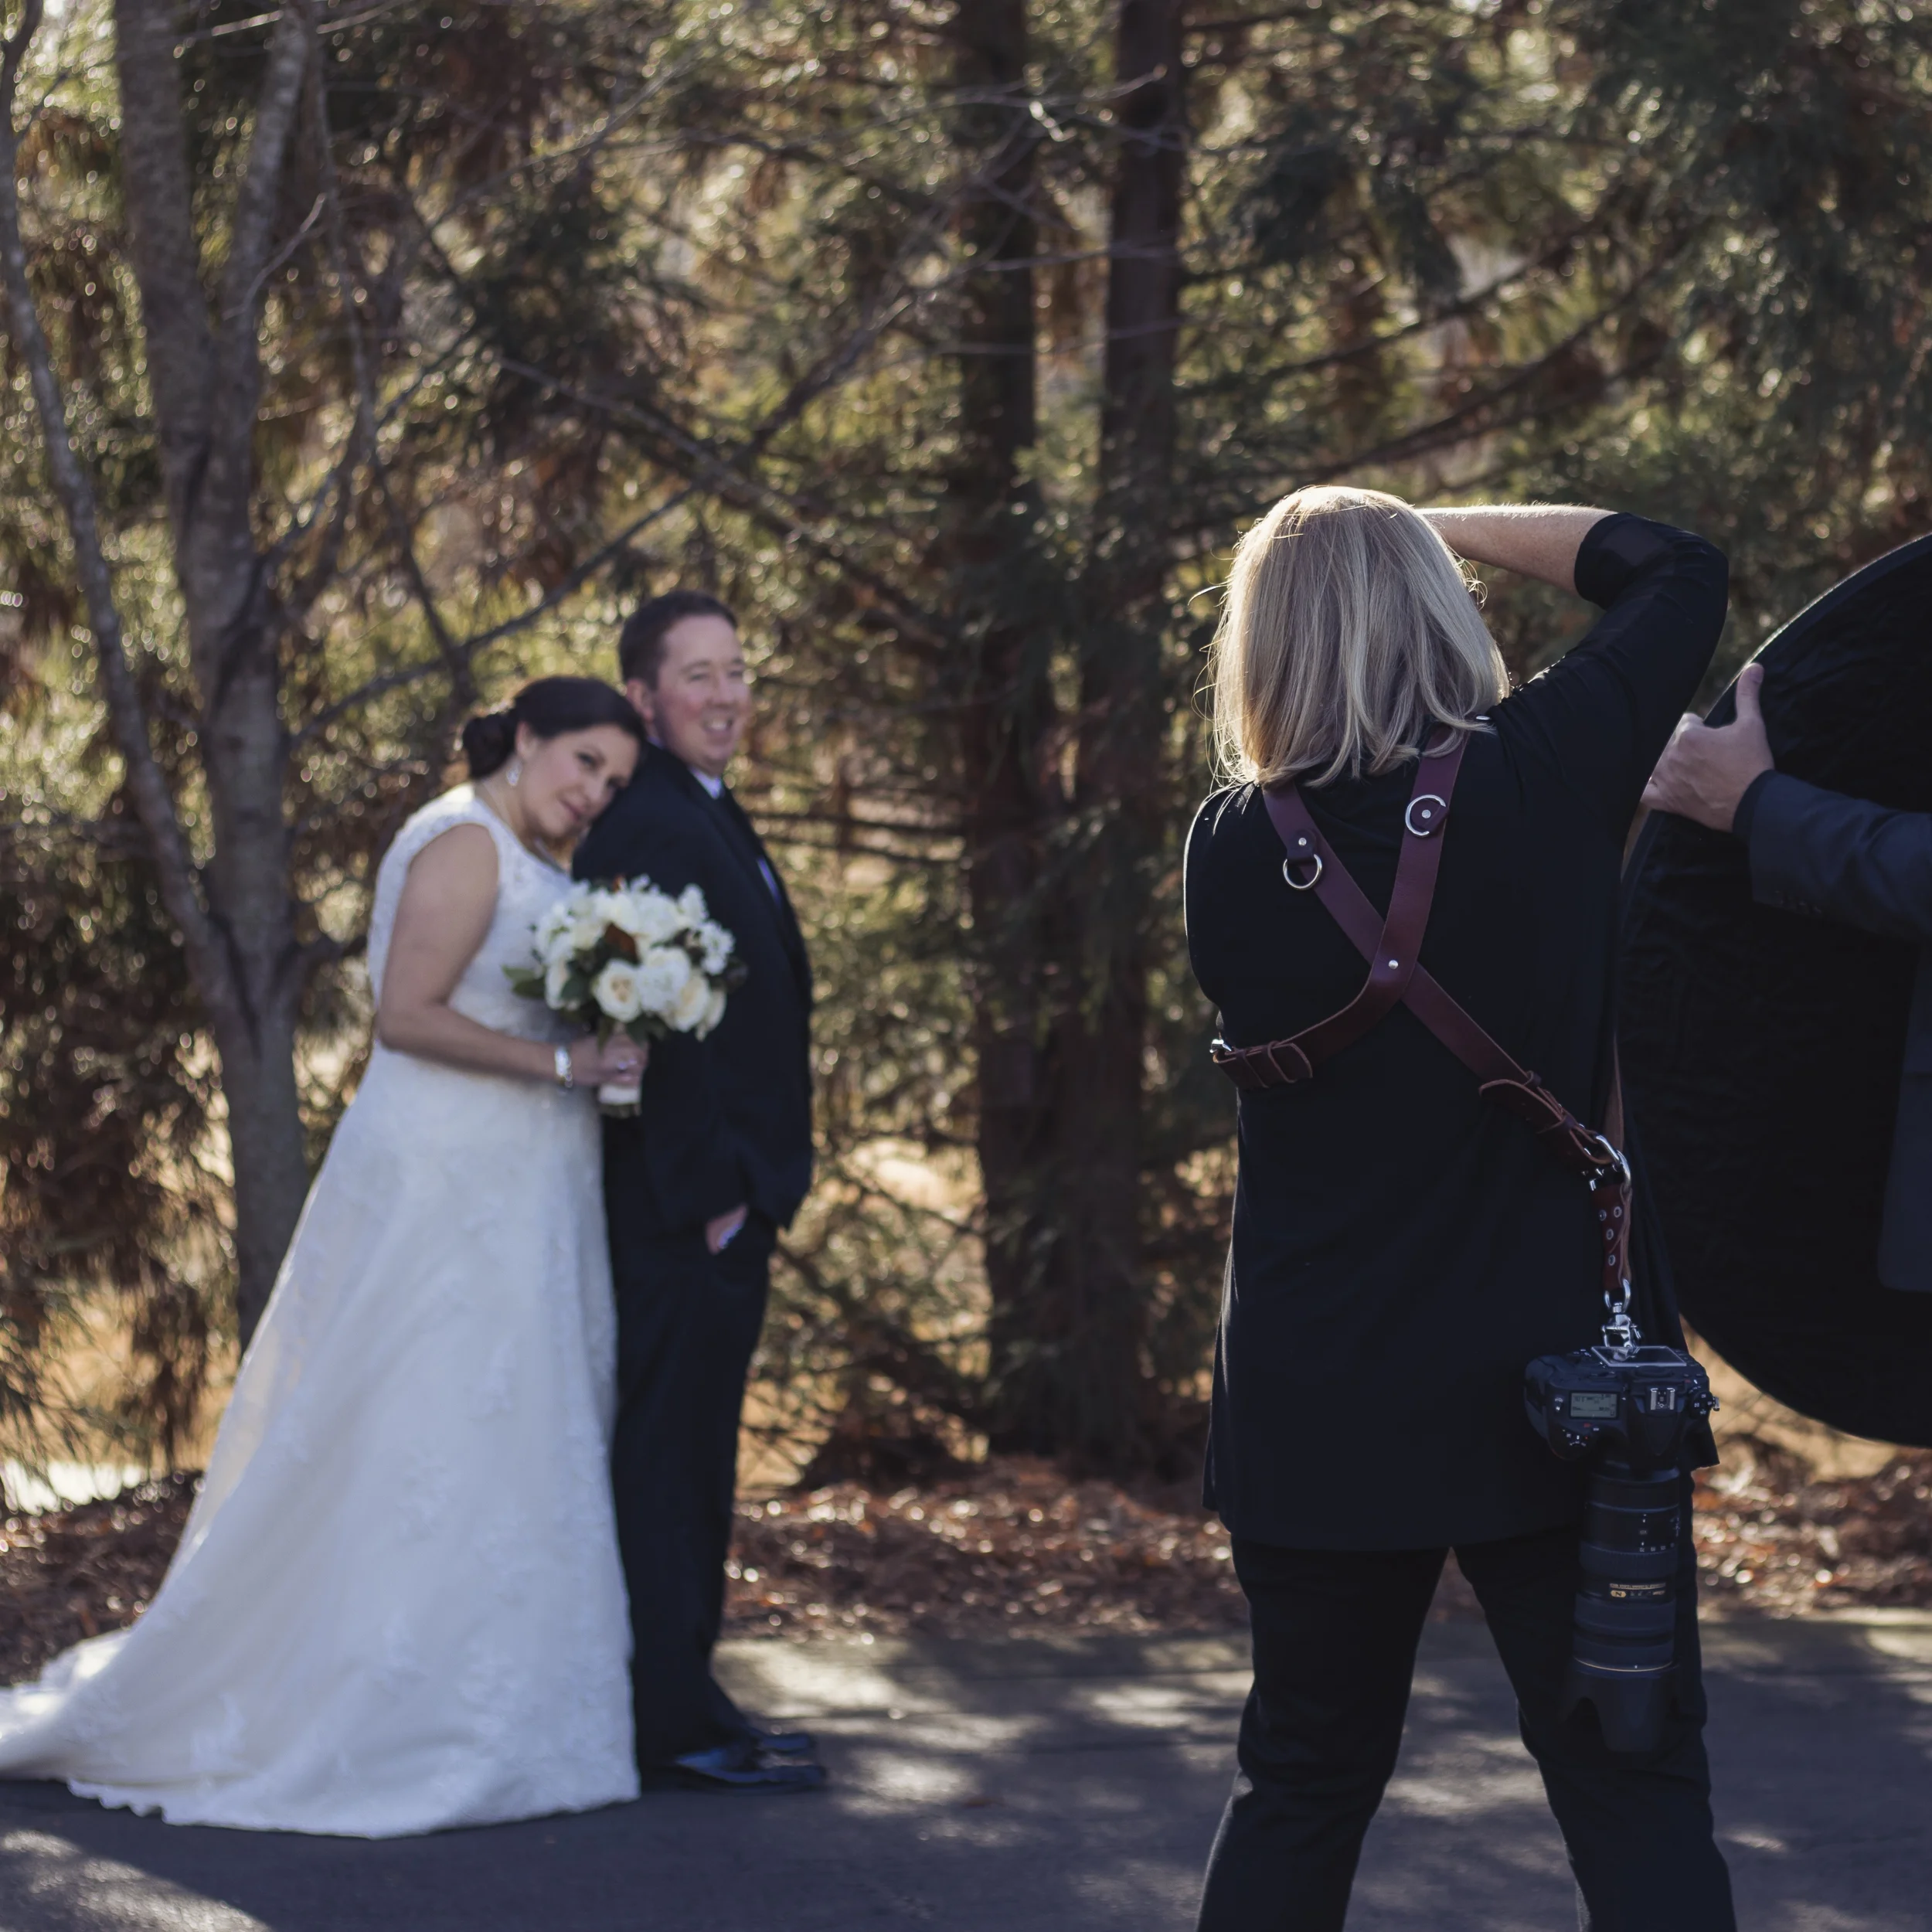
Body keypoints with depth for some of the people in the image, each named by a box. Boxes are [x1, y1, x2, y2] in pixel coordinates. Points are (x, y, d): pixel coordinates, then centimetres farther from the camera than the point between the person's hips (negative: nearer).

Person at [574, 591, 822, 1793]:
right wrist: (712, 1193, -21)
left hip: (723, 1197, 11)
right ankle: (679, 1727, -4)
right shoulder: (649, 828, -16)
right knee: (674, 1455, -7)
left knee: (687, 1456, 14)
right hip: (684, 1198, -11)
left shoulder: (709, 818, 18)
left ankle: (682, 1698, 20)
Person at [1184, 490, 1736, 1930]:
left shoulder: (1232, 854, -5)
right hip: (1559, 1383, -3)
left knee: (1302, 1786, 17)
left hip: (1316, 1416, 3)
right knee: (1638, 1806, 2)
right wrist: (1442, 530, 10)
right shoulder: (1547, 781, -11)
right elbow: (1681, 569, 5)